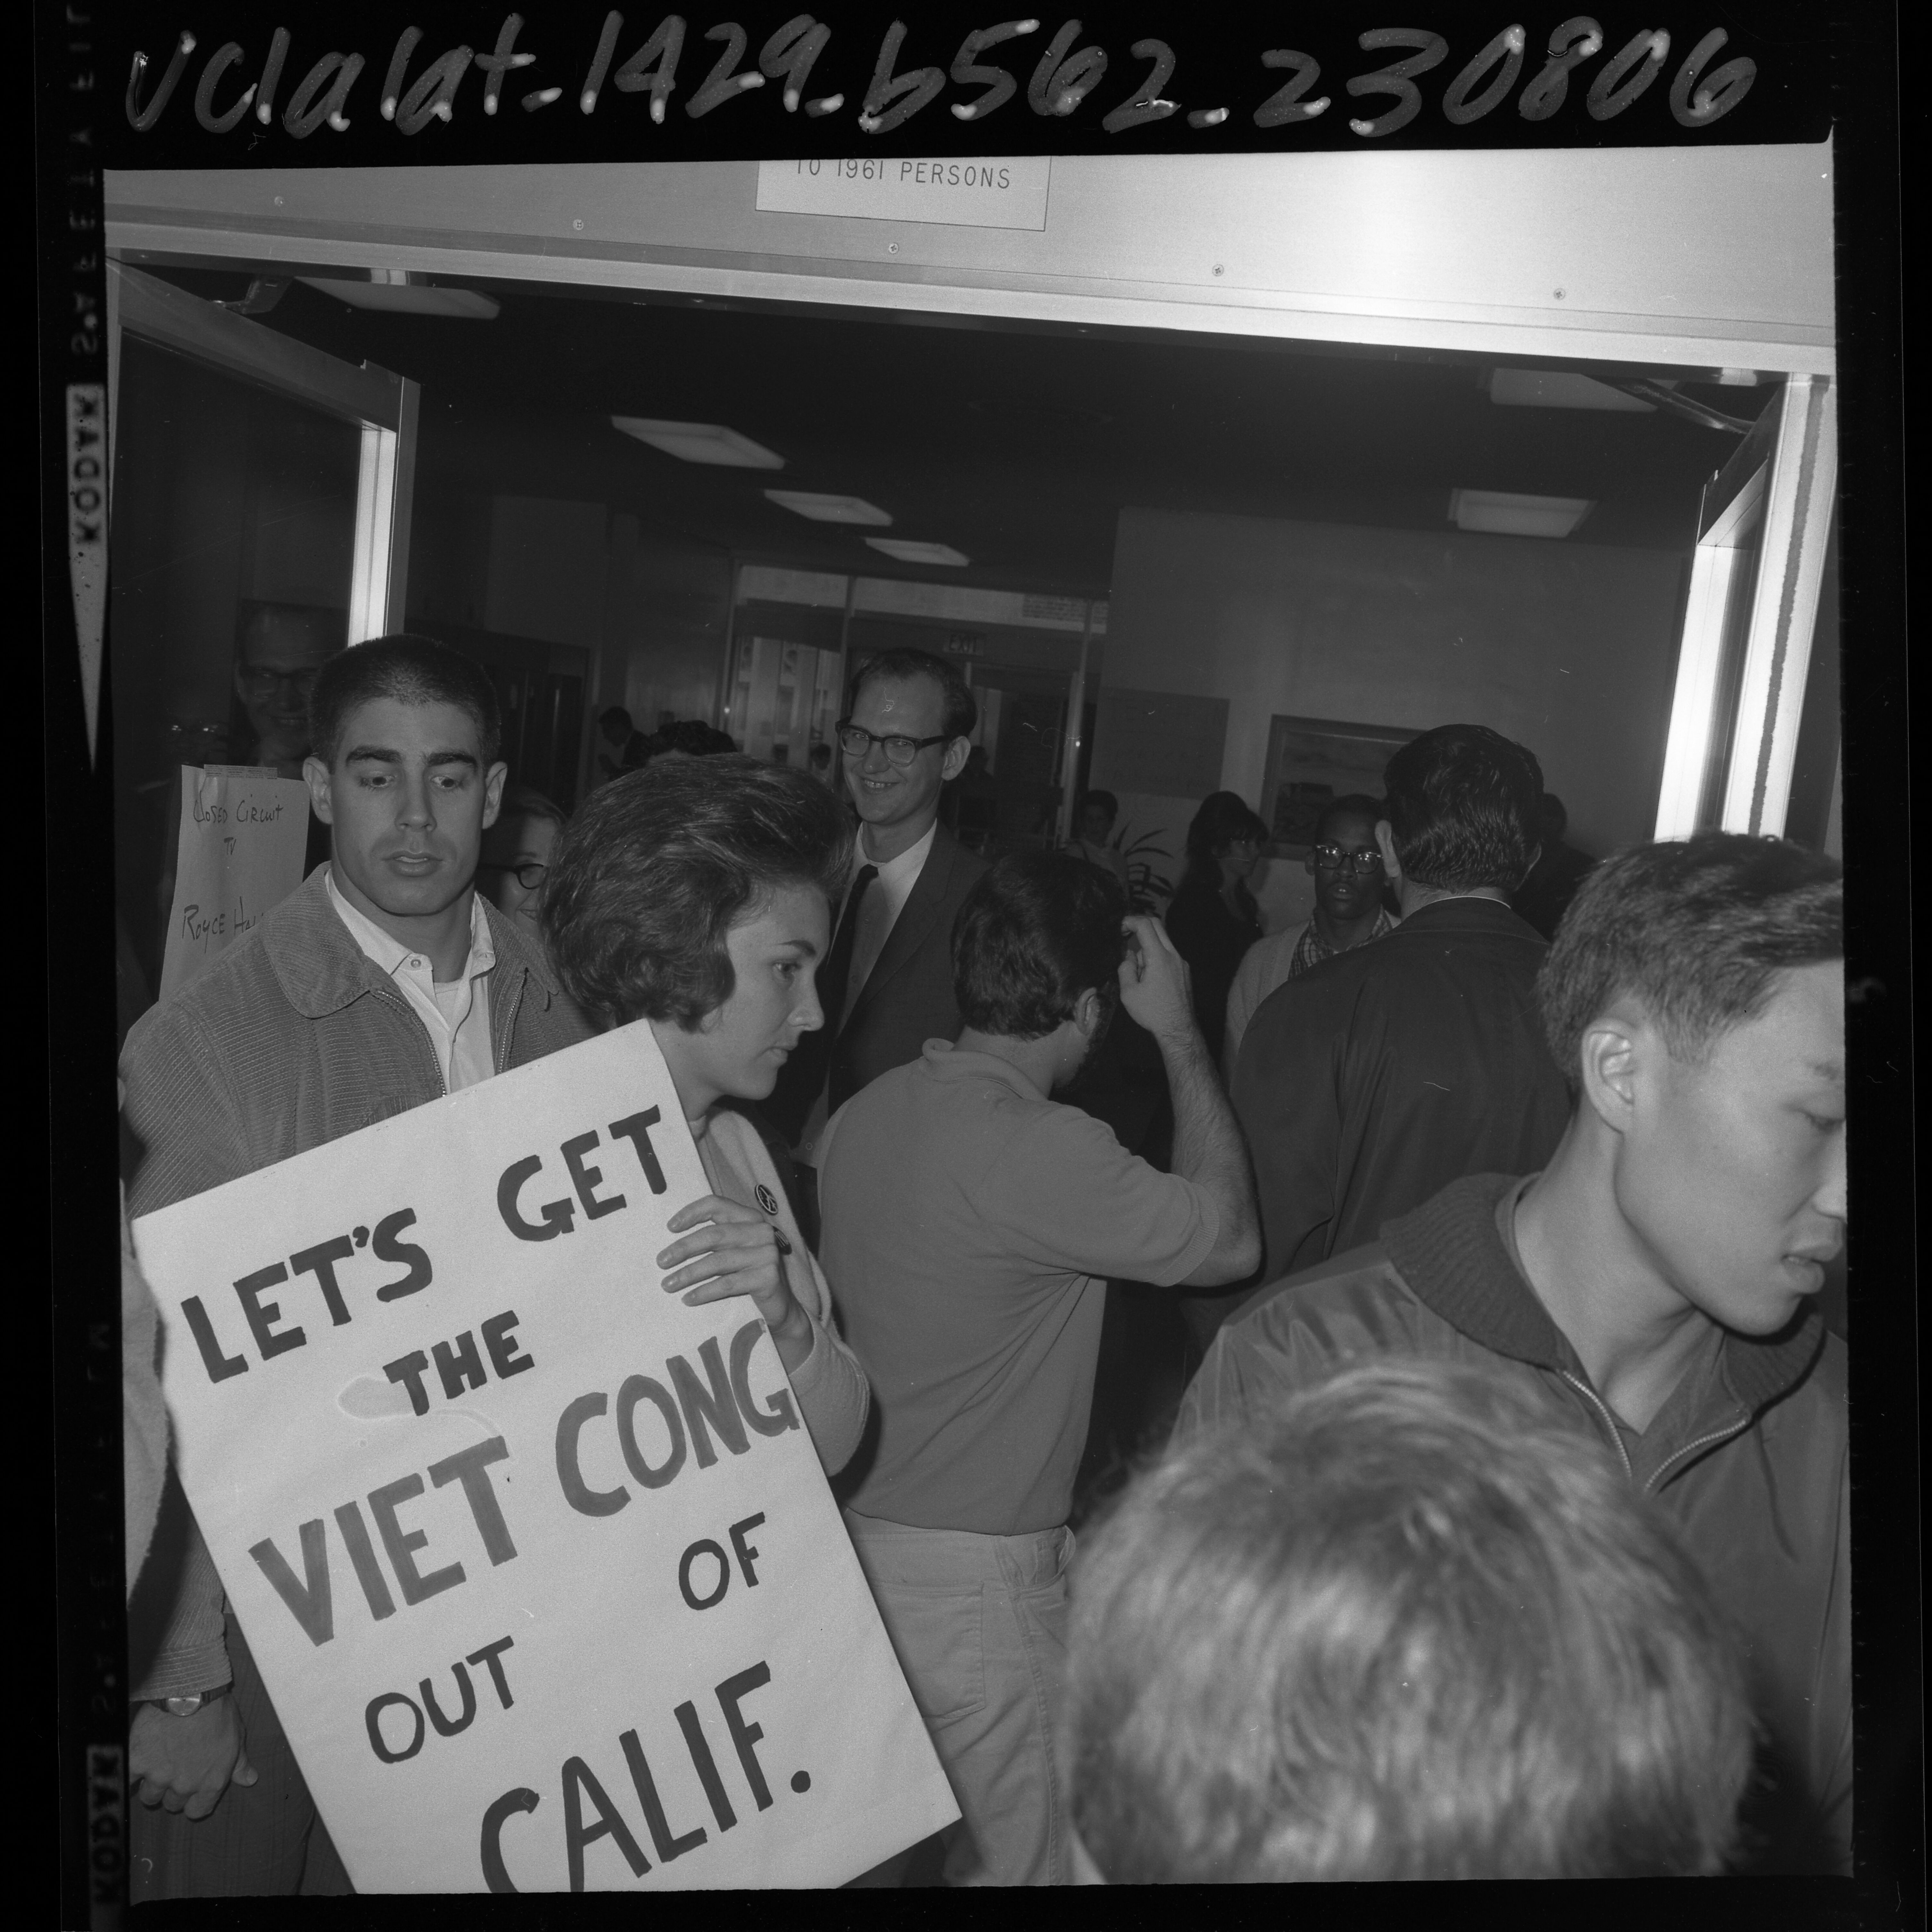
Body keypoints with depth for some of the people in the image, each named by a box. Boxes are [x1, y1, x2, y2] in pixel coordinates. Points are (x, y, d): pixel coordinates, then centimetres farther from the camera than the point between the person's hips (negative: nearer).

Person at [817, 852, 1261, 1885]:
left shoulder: (865, 1113, 1)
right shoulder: (1038, 1149, -24)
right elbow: (1229, 1238, -14)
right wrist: (1178, 1031, -9)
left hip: (856, 1542, 8)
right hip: (973, 1580, -8)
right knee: (1014, 1861, 10)